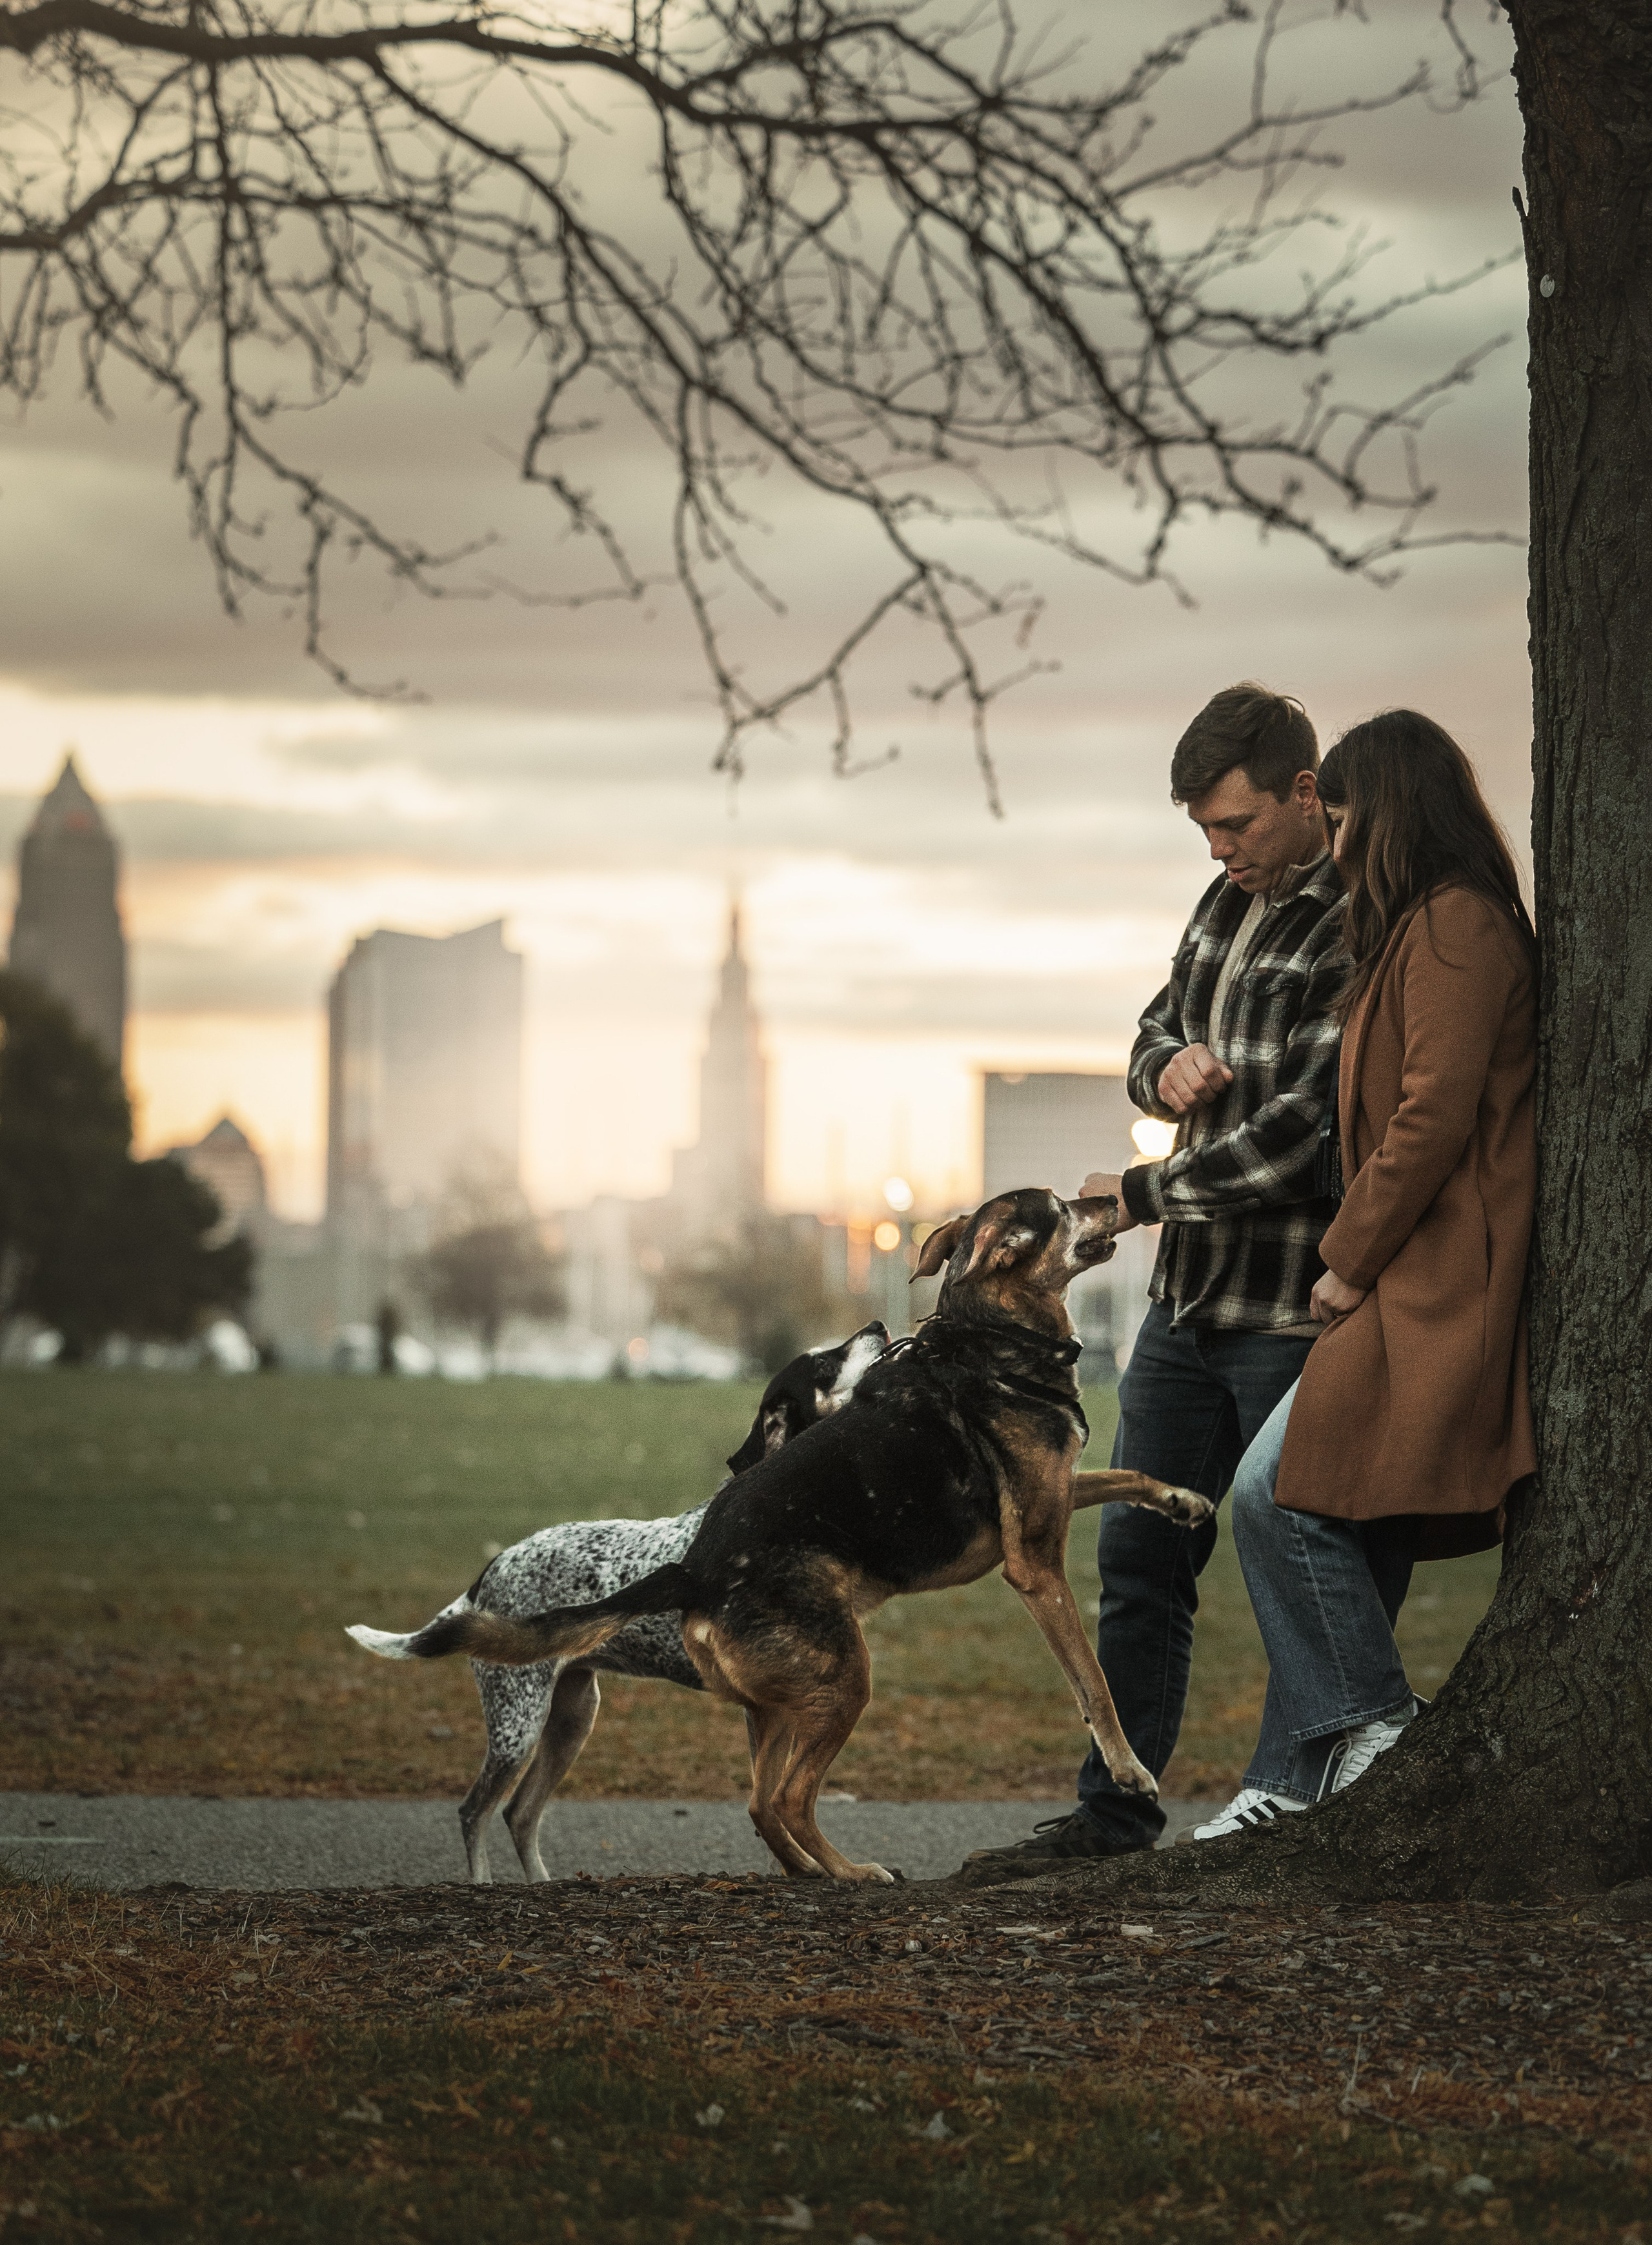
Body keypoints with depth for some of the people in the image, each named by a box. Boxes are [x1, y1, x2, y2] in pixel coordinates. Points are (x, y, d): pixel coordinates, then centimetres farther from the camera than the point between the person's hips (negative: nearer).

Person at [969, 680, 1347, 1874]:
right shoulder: (1228, 901, 12)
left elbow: (1298, 1136, -22)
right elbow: (1154, 1033, 25)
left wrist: (1139, 1192, -12)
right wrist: (1168, 1067, -1)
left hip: (1296, 1312, -9)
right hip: (1189, 1296, 9)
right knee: (1140, 1560, 11)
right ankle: (1114, 1811, 18)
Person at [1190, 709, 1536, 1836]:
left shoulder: (1454, 927, -11)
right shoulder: (1434, 927, 21)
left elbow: (1434, 1118, -19)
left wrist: (1348, 1258, -12)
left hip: (1432, 1285, -10)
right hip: (1405, 1283, 10)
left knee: (1281, 1494, -11)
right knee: (1351, 1530, 7)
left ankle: (1372, 1717, -4)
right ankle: (1298, 1778, 8)